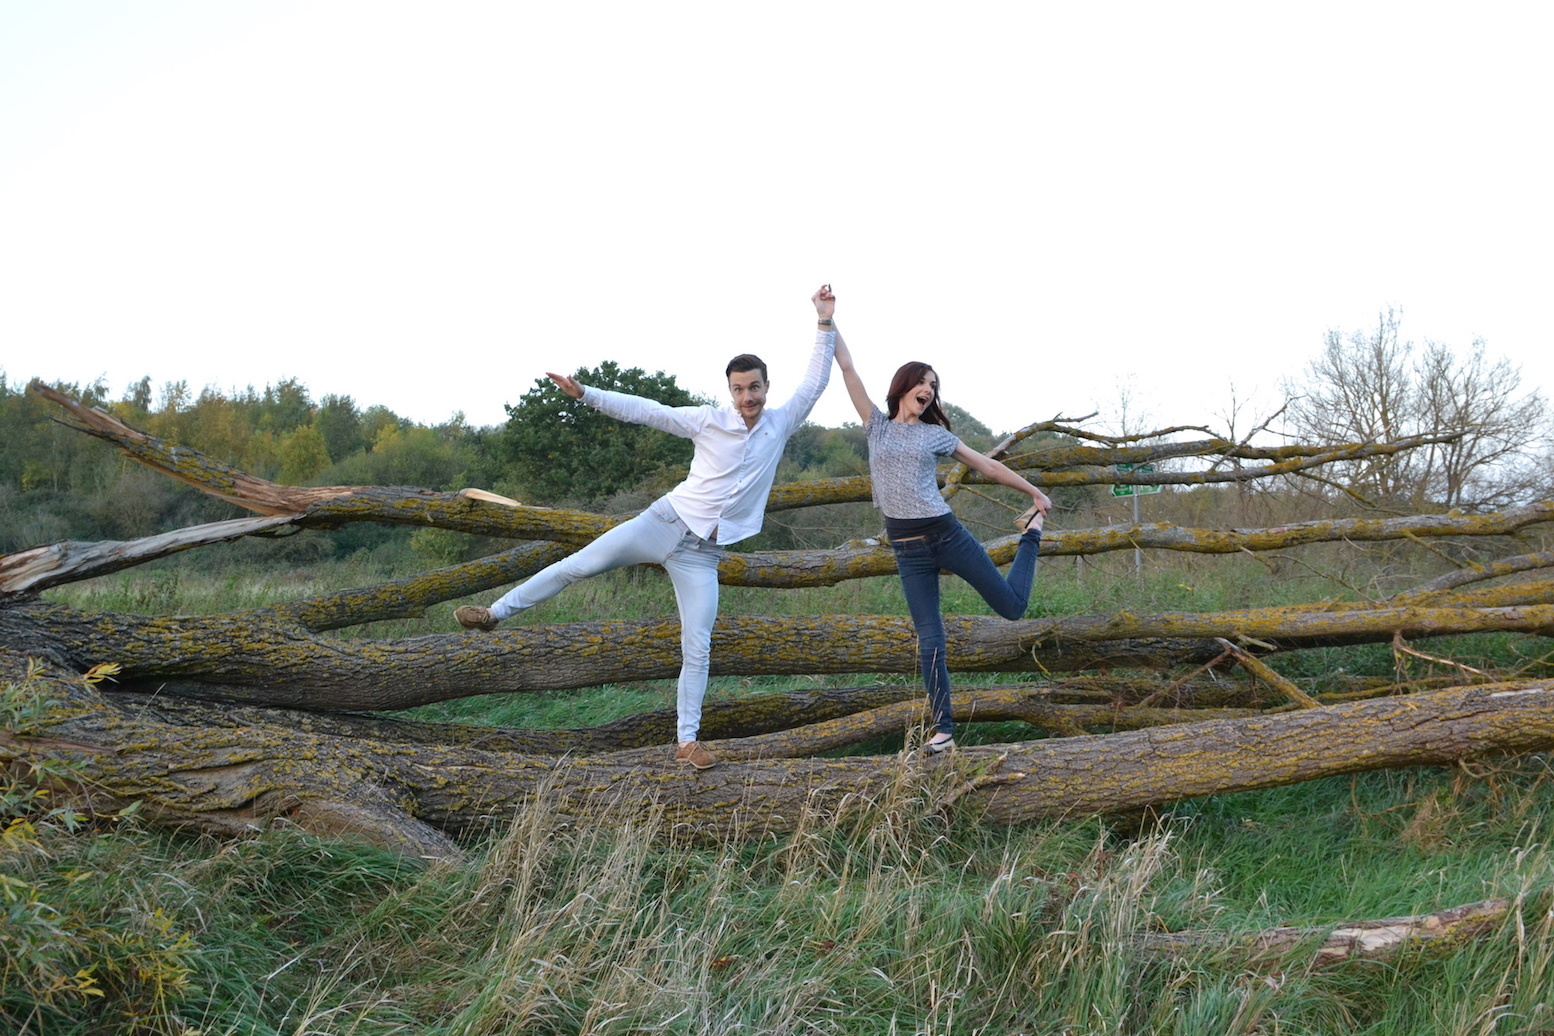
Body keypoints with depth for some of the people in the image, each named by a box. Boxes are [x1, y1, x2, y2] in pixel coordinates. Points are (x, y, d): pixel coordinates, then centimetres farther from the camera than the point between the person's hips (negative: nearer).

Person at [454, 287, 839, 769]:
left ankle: (688, 741, 4)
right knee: (578, 565, -9)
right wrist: (584, 394, -11)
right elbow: (645, 411, -5)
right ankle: (496, 612, 3)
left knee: (697, 647, -3)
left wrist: (824, 324, -7)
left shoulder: (781, 424, 2)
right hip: (664, 522, -1)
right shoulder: (709, 421, -4)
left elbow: (814, 383, 0)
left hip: (702, 553, 1)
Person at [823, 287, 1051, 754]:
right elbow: (848, 369, 6)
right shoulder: (877, 426, 9)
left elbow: (986, 465, 14)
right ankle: (943, 729, 6)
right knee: (929, 641, -2)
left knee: (1011, 606, 4)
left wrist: (1035, 493, 19)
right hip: (908, 550, 0)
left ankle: (1031, 534, 32)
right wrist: (828, 320, 2)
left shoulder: (935, 434, 8)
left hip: (947, 534, 0)